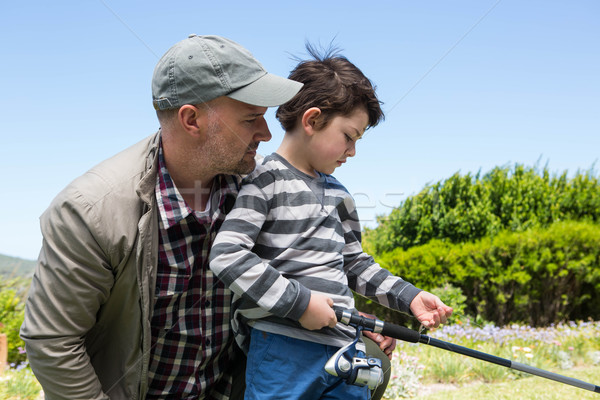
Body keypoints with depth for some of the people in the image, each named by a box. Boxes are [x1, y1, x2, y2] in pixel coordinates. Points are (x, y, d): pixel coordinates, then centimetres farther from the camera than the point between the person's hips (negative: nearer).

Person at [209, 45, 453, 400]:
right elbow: (227, 255, -18)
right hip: (282, 347, -7)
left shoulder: (338, 194, 16)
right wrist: (300, 302, -19)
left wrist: (409, 297, 12)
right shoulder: (264, 180, -8)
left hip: (343, 346, 7)